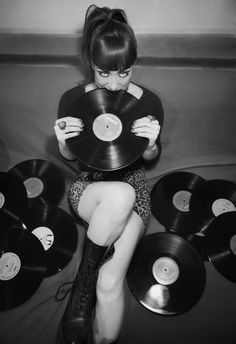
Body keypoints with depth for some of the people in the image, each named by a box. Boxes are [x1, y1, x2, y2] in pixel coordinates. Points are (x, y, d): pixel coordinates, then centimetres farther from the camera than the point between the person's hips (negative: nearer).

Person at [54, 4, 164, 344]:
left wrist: (151, 144, -20)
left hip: (134, 186, 0)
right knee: (121, 195, -39)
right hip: (88, 185, 0)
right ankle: (84, 284, -16)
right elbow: (71, 157, 4)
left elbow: (150, 159, 4)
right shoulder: (72, 99, -11)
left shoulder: (149, 102, -11)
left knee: (110, 286, -22)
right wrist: (64, 142, -20)